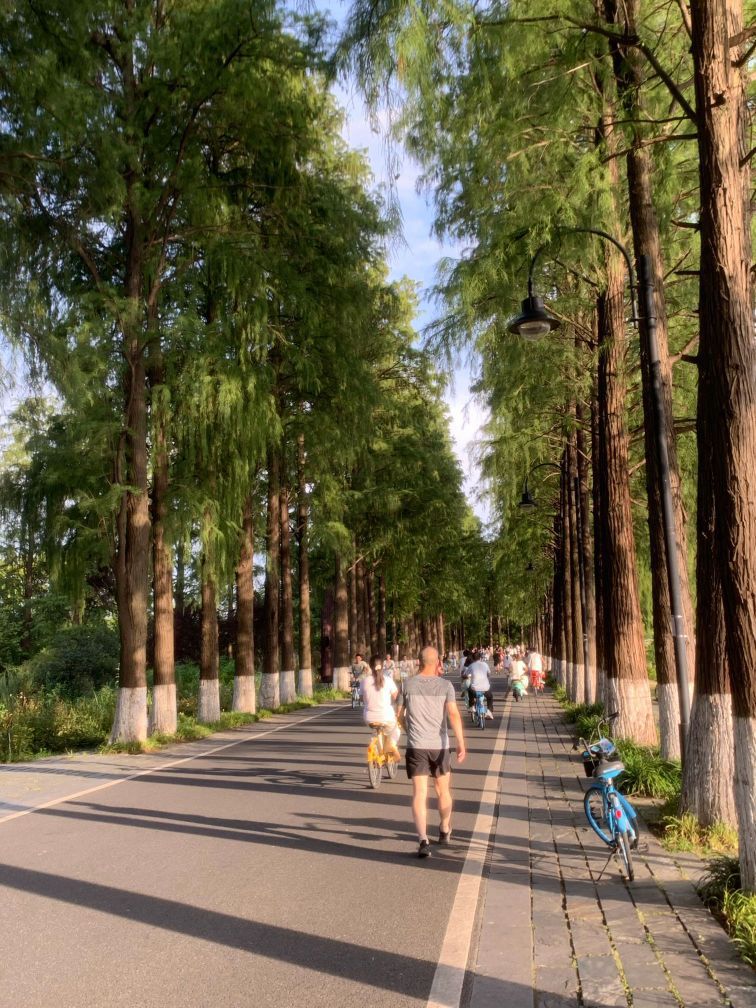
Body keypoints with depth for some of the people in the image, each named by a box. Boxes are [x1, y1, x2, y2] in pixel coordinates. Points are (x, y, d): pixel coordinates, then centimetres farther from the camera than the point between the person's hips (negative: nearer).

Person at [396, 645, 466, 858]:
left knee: (419, 793, -2)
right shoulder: (445, 685, -3)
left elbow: (400, 715, 12)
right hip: (440, 745, 1)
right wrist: (461, 743, -17)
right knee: (443, 790, 20)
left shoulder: (408, 685, 2)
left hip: (416, 745, 0)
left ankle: (423, 840, -16)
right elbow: (453, 715, -14)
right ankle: (445, 831, 37)